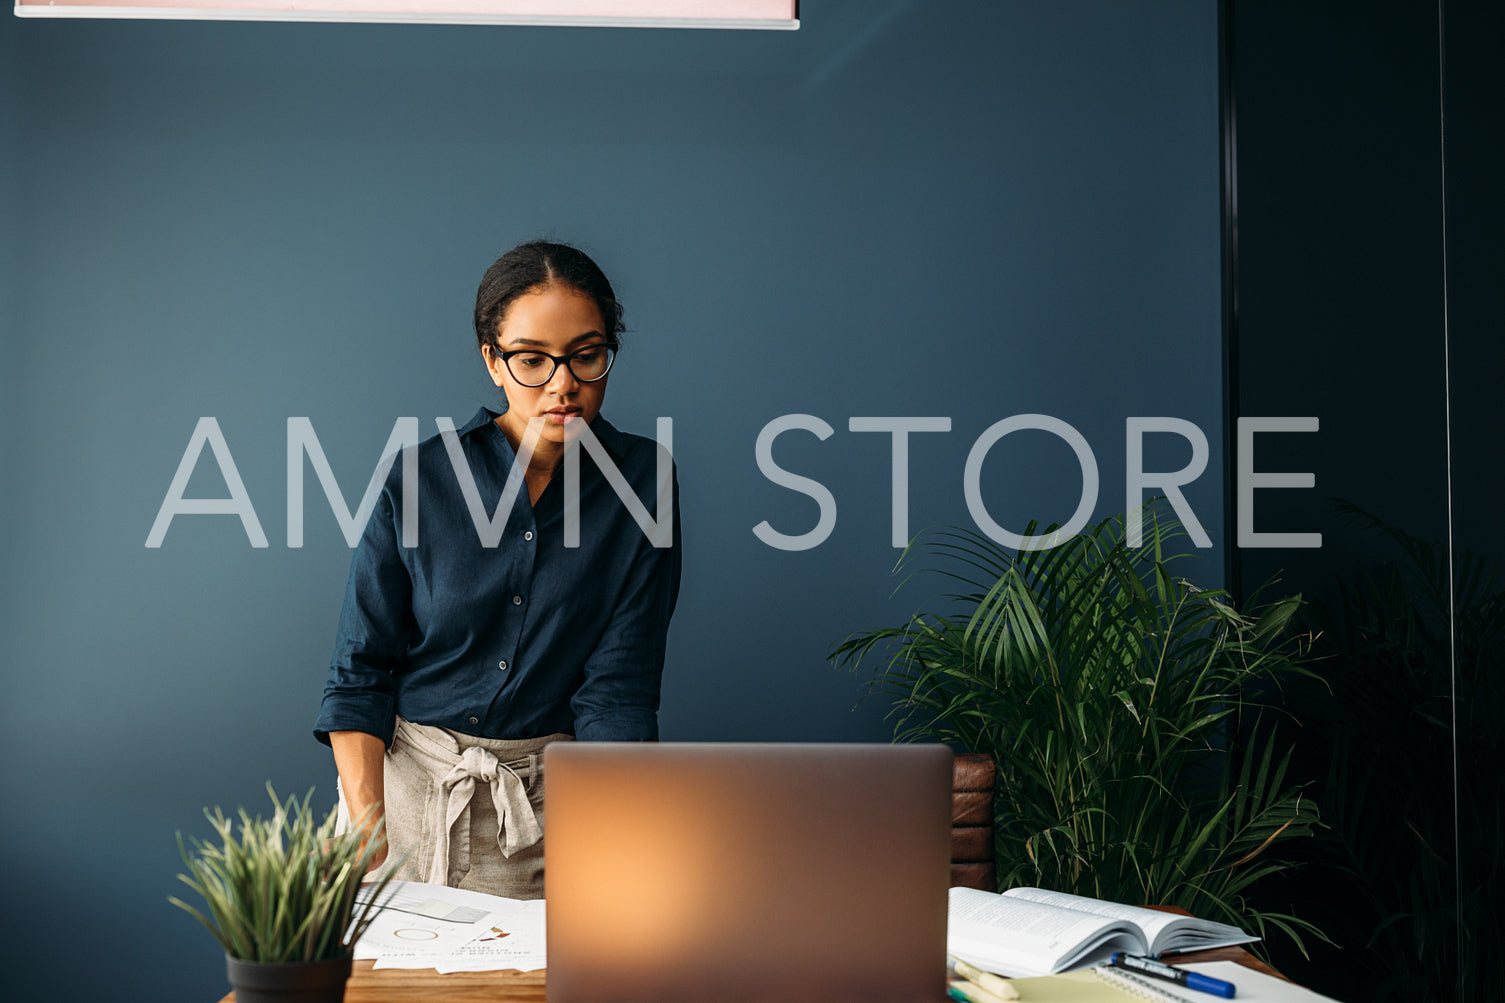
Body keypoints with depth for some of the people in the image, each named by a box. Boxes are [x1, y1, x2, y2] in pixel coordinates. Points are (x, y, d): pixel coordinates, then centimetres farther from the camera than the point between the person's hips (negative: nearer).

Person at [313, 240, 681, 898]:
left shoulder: (644, 480, -5)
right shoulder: (418, 478, -5)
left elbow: (618, 686, -8)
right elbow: (359, 674, -1)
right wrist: (367, 846, -13)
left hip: (551, 794, 0)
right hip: (403, 774, 0)